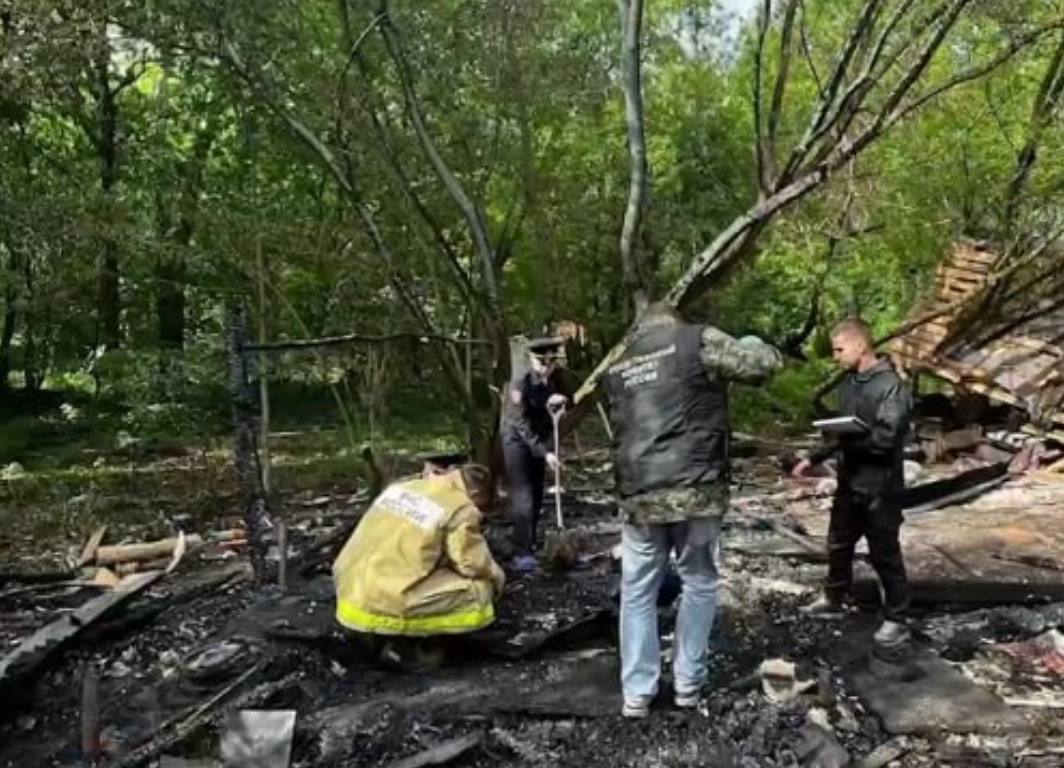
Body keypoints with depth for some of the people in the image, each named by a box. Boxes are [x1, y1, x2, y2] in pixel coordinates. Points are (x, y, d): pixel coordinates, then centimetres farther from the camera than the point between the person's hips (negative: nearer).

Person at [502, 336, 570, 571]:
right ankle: (521, 553, -10)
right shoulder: (520, 385, -26)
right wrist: (545, 452, -33)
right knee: (522, 497, -11)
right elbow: (523, 426, -26)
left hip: (540, 440, 6)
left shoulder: (556, 379, -10)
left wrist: (557, 402, -25)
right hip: (517, 441, -5)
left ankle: (531, 545, 24)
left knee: (537, 496, 10)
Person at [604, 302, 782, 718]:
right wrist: (752, 344, 20)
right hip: (695, 490, -3)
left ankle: (637, 692, 17)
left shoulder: (618, 367, 16)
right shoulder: (697, 340, 1)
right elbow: (763, 363, 0)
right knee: (698, 584, 14)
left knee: (637, 593, 12)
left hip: (639, 495, 3)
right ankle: (688, 682, 22)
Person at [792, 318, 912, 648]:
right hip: (849, 481, 8)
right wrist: (813, 459, 15)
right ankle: (832, 601, 38)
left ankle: (896, 621, 18)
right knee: (838, 545, 20)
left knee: (884, 554, 4)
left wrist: (845, 436, -18)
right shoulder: (849, 382, 7)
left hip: (878, 487, -8)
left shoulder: (890, 386, -18)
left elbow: (885, 438, -25)